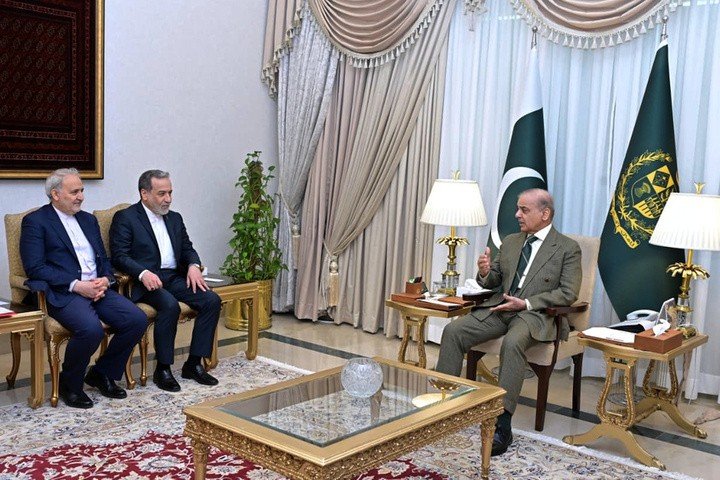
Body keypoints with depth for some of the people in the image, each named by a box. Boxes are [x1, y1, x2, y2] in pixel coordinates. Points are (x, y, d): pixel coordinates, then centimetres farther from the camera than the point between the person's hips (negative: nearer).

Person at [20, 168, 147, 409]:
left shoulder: (88, 220, 20)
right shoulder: (35, 221, 0)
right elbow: (35, 267, -11)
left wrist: (105, 280, -3)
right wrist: (76, 285, -18)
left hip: (97, 289, 7)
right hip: (62, 293, -6)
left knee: (137, 320, -16)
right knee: (91, 329, -33)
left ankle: (102, 373, 7)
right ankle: (69, 384, -4)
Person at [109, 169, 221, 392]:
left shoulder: (174, 218, 18)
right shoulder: (125, 218, -1)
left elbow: (187, 248, 19)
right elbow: (119, 256, -10)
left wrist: (193, 265, -4)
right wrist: (143, 273, -27)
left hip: (175, 278, 6)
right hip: (145, 281, -6)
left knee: (212, 300, -16)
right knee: (170, 305, -35)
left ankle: (193, 363, -8)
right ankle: (162, 369, -18)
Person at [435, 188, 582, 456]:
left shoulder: (568, 249, 1)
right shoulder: (510, 242, 18)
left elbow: (568, 293, -7)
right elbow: (493, 281, 22)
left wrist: (525, 303, -16)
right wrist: (485, 273, -4)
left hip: (536, 314, -6)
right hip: (499, 308, 6)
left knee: (512, 343, -38)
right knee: (453, 331, -17)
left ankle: (502, 424, -33)